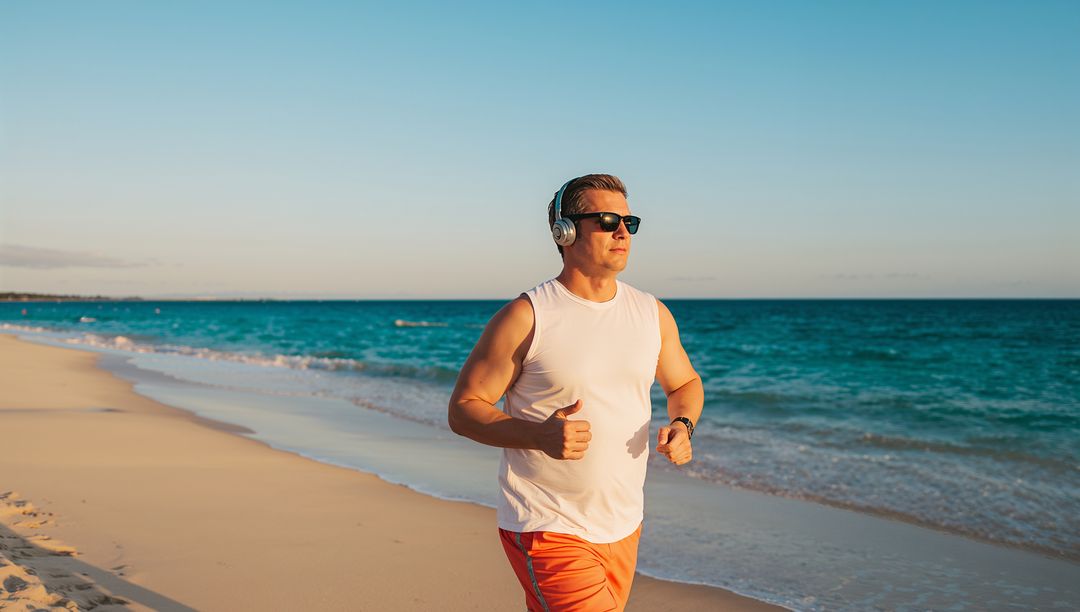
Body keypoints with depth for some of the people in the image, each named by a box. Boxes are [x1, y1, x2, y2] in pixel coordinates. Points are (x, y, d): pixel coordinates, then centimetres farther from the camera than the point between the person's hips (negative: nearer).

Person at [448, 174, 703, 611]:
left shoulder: (653, 314, 5)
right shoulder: (525, 317, -11)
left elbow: (685, 383, 21)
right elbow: (462, 409, -9)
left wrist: (682, 424, -3)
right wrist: (541, 435, -26)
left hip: (624, 526, 6)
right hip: (547, 529, -6)